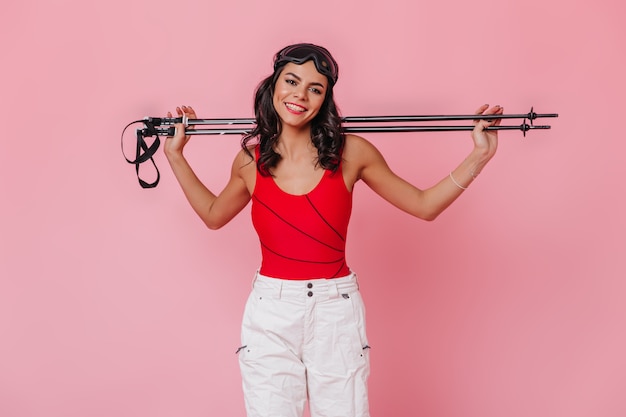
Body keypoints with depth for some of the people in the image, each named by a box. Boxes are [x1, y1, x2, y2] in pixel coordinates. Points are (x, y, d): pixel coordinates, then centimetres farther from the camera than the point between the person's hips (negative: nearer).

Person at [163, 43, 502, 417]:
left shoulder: (351, 152, -4)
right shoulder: (250, 159, 1)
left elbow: (423, 205, 3)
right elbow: (214, 215, 19)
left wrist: (479, 157, -3)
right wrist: (176, 155, 19)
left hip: (337, 313, -1)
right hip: (270, 315, 1)